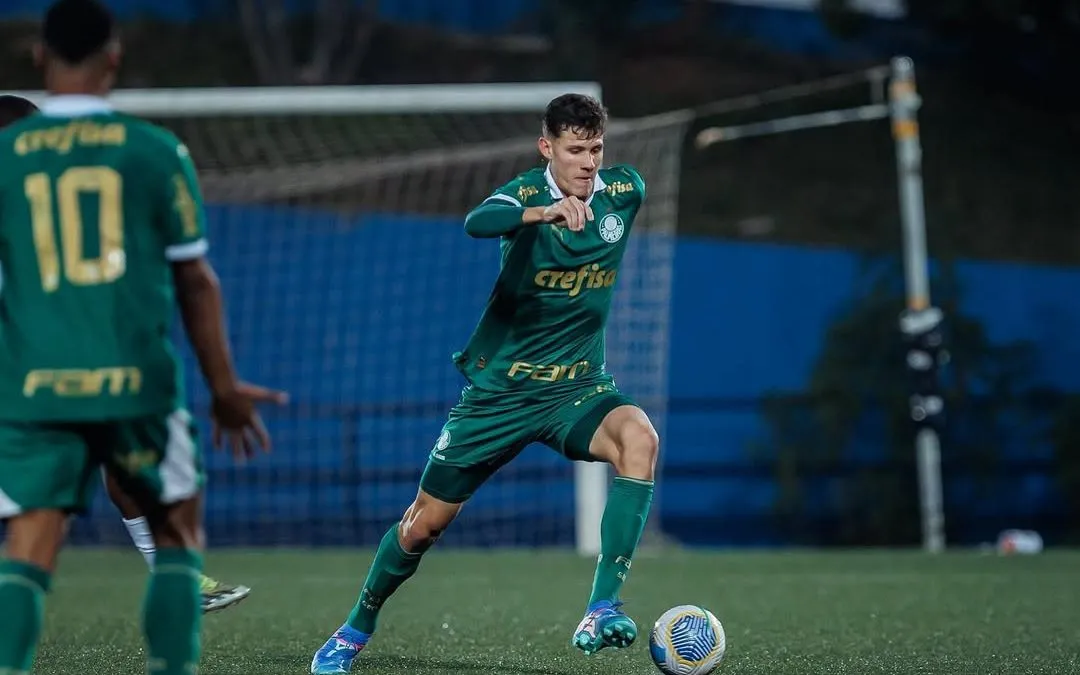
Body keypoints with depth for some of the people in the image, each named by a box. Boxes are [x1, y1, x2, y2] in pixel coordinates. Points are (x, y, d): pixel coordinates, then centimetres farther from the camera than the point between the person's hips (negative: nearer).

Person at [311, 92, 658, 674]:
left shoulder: (625, 190, -4)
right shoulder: (529, 192, -16)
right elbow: (477, 222, -40)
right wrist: (545, 212, -56)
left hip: (576, 386, 2)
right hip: (498, 388, -2)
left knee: (639, 440, -32)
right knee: (426, 521, 6)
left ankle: (602, 609, -31)